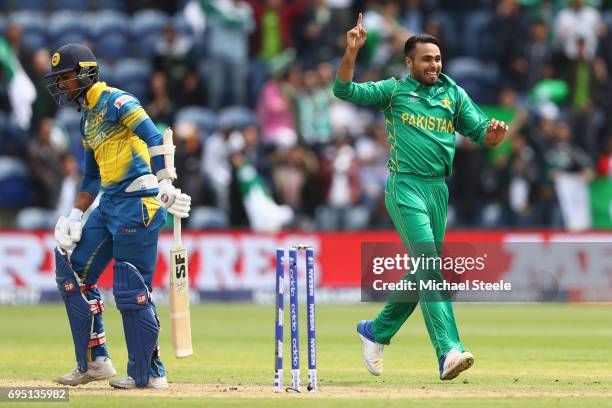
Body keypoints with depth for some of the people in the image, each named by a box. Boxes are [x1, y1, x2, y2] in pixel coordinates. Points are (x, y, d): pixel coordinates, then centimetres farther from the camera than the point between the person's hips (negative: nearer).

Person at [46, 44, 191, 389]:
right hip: (110, 205, 10)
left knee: (132, 290, -8)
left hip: (137, 204, -10)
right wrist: (76, 216, 17)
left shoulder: (115, 101, -8)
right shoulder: (88, 119, 21)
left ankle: (149, 374, -1)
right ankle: (94, 362, 14)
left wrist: (165, 184, -32)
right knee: (73, 273, 10)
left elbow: (154, 138, -21)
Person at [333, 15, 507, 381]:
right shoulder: (394, 90, 3)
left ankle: (377, 331, 32)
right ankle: (449, 351, -26)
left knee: (422, 272, 12)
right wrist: (351, 52, -20)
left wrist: (495, 132, -16)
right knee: (429, 268, -16)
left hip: (439, 189, 5)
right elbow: (345, 90, -5)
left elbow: (483, 135, 8)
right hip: (405, 186, -5)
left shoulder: (454, 94, 12)